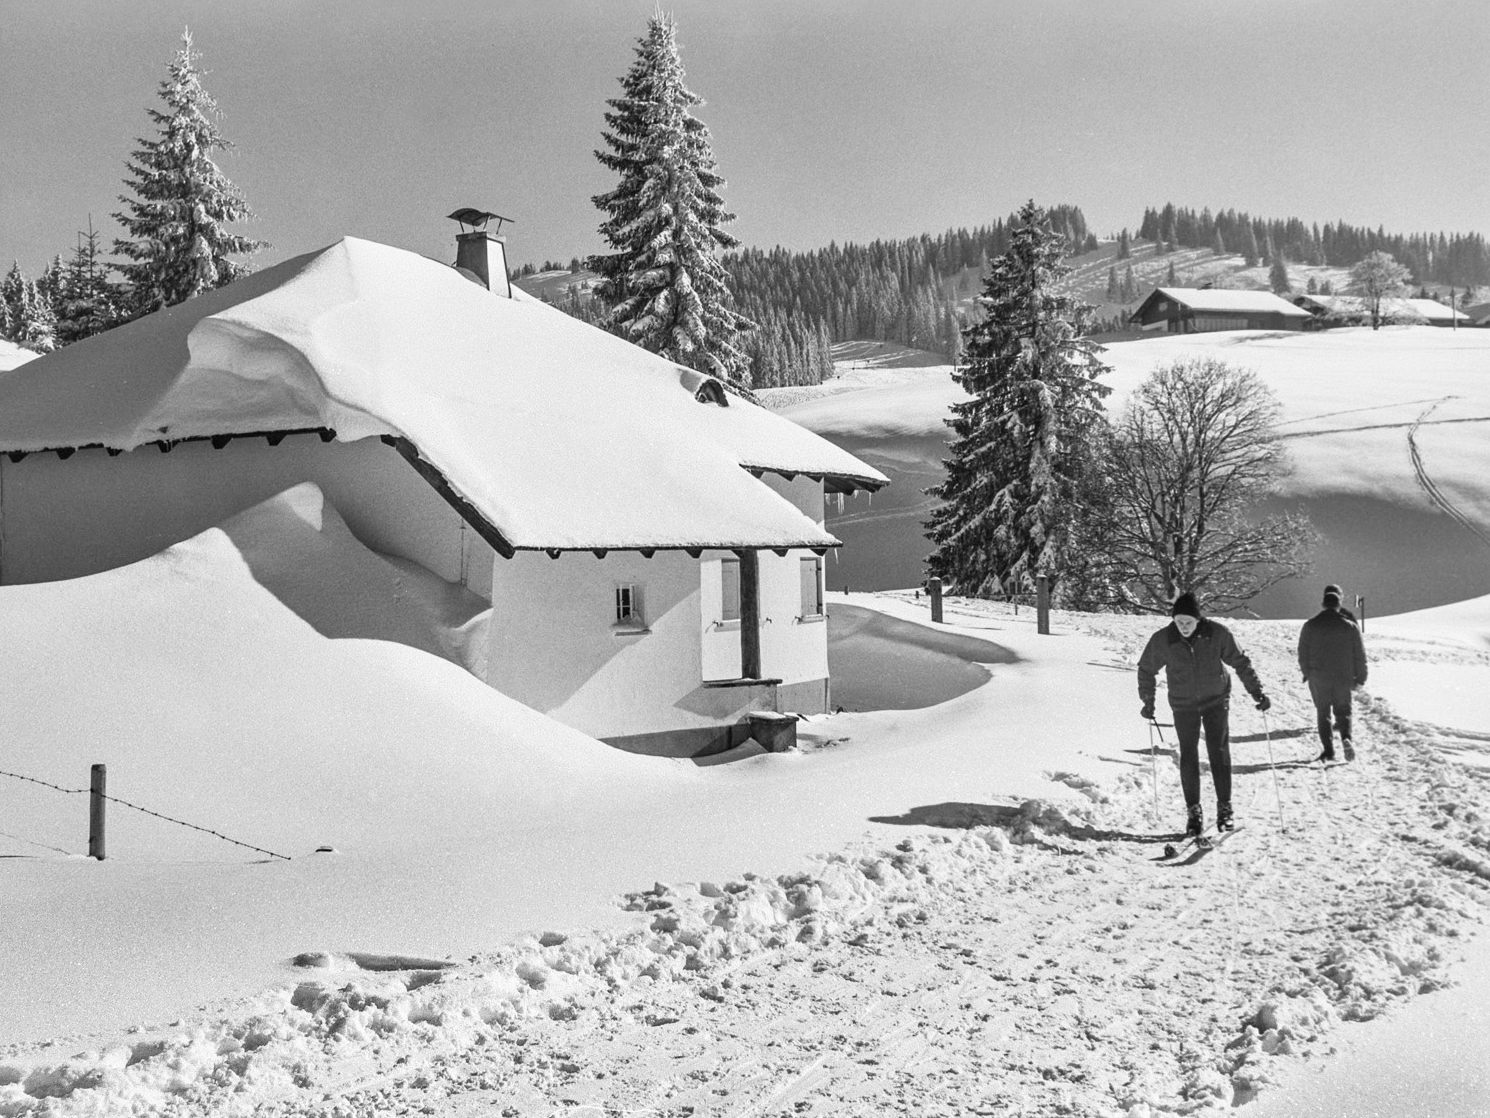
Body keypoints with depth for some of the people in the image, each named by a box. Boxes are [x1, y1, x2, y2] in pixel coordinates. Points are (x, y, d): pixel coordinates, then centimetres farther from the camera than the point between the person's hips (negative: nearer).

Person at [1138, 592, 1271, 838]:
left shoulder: (1218, 634, -16)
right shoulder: (1162, 640, -15)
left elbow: (1240, 663, -4)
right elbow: (1146, 670, 1)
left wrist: (1257, 693, -7)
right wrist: (1148, 702, 1)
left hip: (1216, 701, 0)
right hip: (1183, 706, 0)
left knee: (1219, 754, -1)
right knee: (1188, 757, 1)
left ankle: (1224, 809, 10)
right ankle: (1193, 812, 10)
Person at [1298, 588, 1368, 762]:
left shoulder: (1310, 625, -3)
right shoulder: (1350, 626, -2)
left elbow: (1303, 652, 1)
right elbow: (1360, 654, 1)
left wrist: (1307, 673, 13)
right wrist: (1360, 677, 10)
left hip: (1318, 677, 0)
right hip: (1343, 678, 0)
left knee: (1323, 713, 9)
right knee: (1343, 710, 12)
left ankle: (1329, 750, 3)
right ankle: (1346, 737, -15)